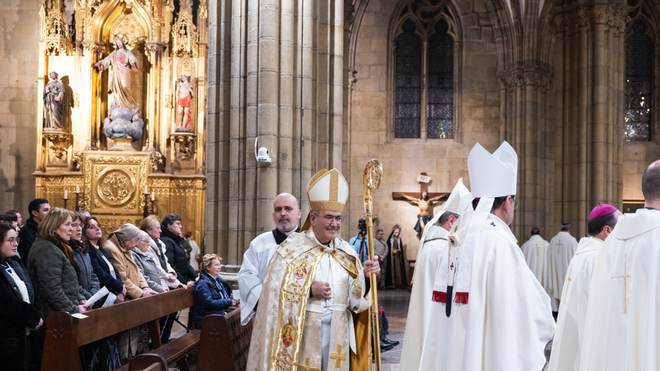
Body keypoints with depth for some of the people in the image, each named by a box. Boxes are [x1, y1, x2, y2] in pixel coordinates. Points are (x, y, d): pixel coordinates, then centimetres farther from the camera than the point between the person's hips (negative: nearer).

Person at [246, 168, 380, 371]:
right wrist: (309, 291, -18)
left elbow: (355, 298, 5)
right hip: (301, 334, -4)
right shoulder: (291, 248, -5)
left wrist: (365, 276, -13)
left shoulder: (346, 251, 8)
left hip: (337, 334, 4)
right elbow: (274, 291, -10)